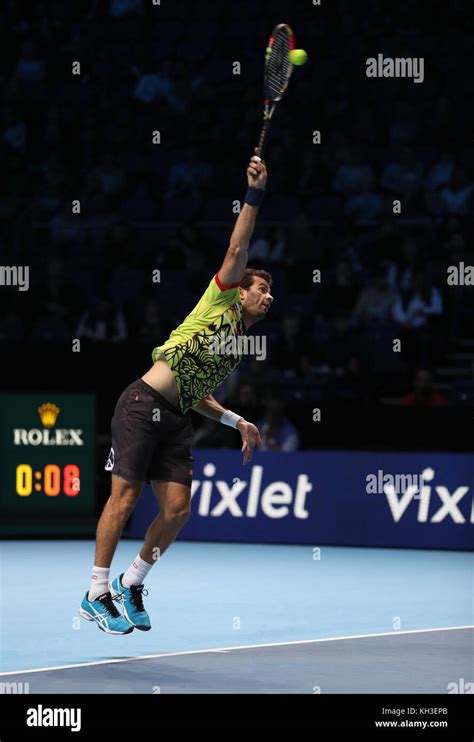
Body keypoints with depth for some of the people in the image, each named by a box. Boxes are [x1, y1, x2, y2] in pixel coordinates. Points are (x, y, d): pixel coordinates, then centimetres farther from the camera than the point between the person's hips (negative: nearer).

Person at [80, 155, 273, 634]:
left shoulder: (238, 347, 23)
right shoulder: (222, 300, 5)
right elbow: (237, 250, -7)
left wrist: (237, 422, 17)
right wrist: (254, 196, -11)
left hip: (175, 420, 8)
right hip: (143, 404, -8)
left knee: (177, 509, -4)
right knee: (124, 498, -10)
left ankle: (130, 584, 15)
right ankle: (95, 596, -4)